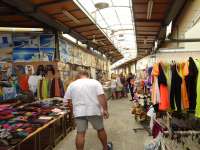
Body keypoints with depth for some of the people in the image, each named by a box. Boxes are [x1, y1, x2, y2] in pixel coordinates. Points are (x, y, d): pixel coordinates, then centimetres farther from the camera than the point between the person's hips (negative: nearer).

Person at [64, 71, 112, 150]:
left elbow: (67, 99, 11)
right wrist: (105, 110, -7)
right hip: (94, 110, -1)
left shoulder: (72, 84, 6)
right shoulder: (95, 82, -1)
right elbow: (101, 96, -10)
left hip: (79, 112, 1)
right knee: (100, 129, 17)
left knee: (80, 133, 6)